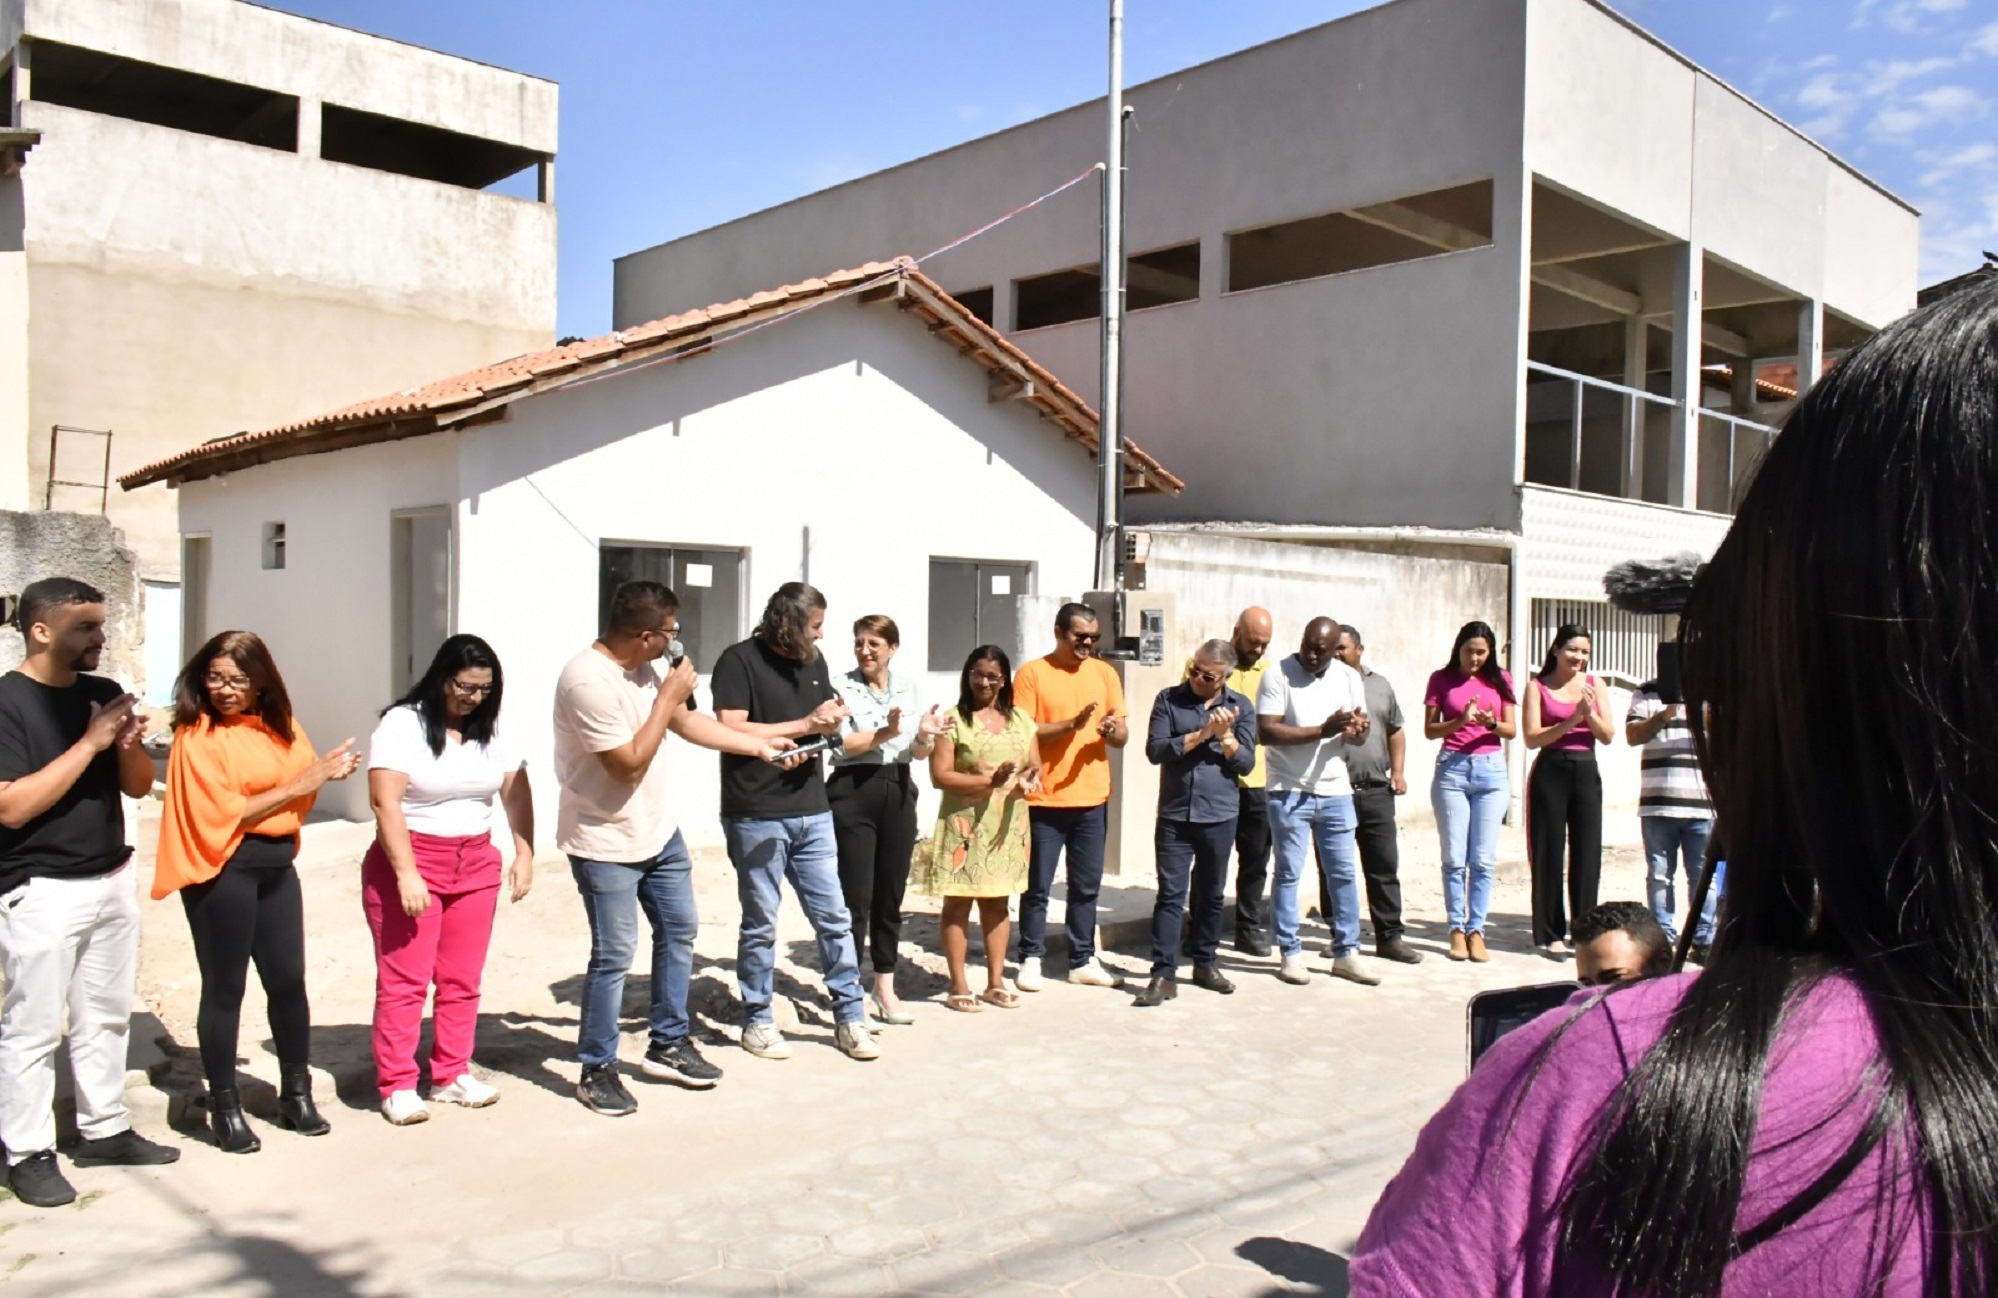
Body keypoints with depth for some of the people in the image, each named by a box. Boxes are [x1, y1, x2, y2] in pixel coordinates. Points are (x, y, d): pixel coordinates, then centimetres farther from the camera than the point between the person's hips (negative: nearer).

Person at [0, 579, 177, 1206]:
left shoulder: (102, 692, 5)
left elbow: (139, 786, 10)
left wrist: (127, 743, -11)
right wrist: (89, 743, -23)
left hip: (112, 881, 6)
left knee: (105, 1015, 15)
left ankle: (105, 1130, 28)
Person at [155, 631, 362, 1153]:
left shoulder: (278, 725, 9)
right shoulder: (197, 736, -9)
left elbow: (298, 784, 16)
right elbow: (224, 813, -15)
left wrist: (326, 773, -5)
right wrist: (300, 785, -16)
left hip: (277, 864, 6)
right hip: (224, 871, -6)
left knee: (288, 979, 9)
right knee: (225, 988, 4)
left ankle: (296, 1093, 23)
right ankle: (225, 1106, 17)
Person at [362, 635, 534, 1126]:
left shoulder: (492, 732, 7)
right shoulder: (403, 725, -9)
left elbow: (517, 792, 9)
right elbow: (385, 801, -17)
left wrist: (524, 855, -1)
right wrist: (406, 873, -22)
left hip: (476, 865, 5)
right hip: (410, 862, -5)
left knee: (462, 978, 8)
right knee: (404, 979, -1)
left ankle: (451, 1075, 19)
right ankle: (397, 1086, 7)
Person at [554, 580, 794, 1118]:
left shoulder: (644, 668, 1)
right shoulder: (587, 682, -27)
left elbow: (687, 721, 14)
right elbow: (630, 765, -26)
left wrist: (760, 746, 14)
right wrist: (668, 696, -21)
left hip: (658, 832, 9)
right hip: (607, 845, -9)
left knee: (679, 931, 16)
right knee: (614, 956, -3)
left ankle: (669, 1044, 30)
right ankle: (596, 1071, 14)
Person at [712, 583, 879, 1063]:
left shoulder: (813, 661, 14)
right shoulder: (739, 660, -7)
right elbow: (732, 730, -17)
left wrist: (833, 720, -2)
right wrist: (805, 725, -15)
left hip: (813, 812, 6)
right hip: (757, 817, -6)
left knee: (834, 917, 7)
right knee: (760, 924, 5)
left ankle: (850, 1018, 17)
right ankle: (757, 1020, 20)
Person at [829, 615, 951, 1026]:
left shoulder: (909, 687, 10)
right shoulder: (842, 687, -3)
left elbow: (919, 754, 9)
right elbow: (844, 745, -13)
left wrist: (924, 735, -13)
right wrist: (886, 733, -27)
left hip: (899, 792, 4)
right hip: (854, 792, -4)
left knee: (891, 894, 10)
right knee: (856, 897, -5)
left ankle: (885, 987, 22)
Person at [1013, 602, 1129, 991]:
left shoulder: (1105, 673, 7)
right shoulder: (1032, 673, -5)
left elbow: (1123, 737, 8)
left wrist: (1112, 729, -16)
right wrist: (1072, 724, -23)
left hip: (1093, 798, 4)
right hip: (1044, 799, -4)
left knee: (1086, 886, 11)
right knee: (1038, 886, 4)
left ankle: (1083, 960, 20)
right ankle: (1030, 959, 15)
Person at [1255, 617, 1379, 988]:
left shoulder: (1349, 678, 6)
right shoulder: (1278, 676, -9)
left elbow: (1359, 736, 8)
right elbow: (1266, 732, -18)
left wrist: (1356, 731, -17)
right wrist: (1324, 729, -22)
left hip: (1335, 790, 4)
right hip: (1289, 792, -4)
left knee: (1344, 872, 7)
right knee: (1289, 873, 2)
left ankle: (1346, 952, 18)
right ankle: (1290, 953, 12)